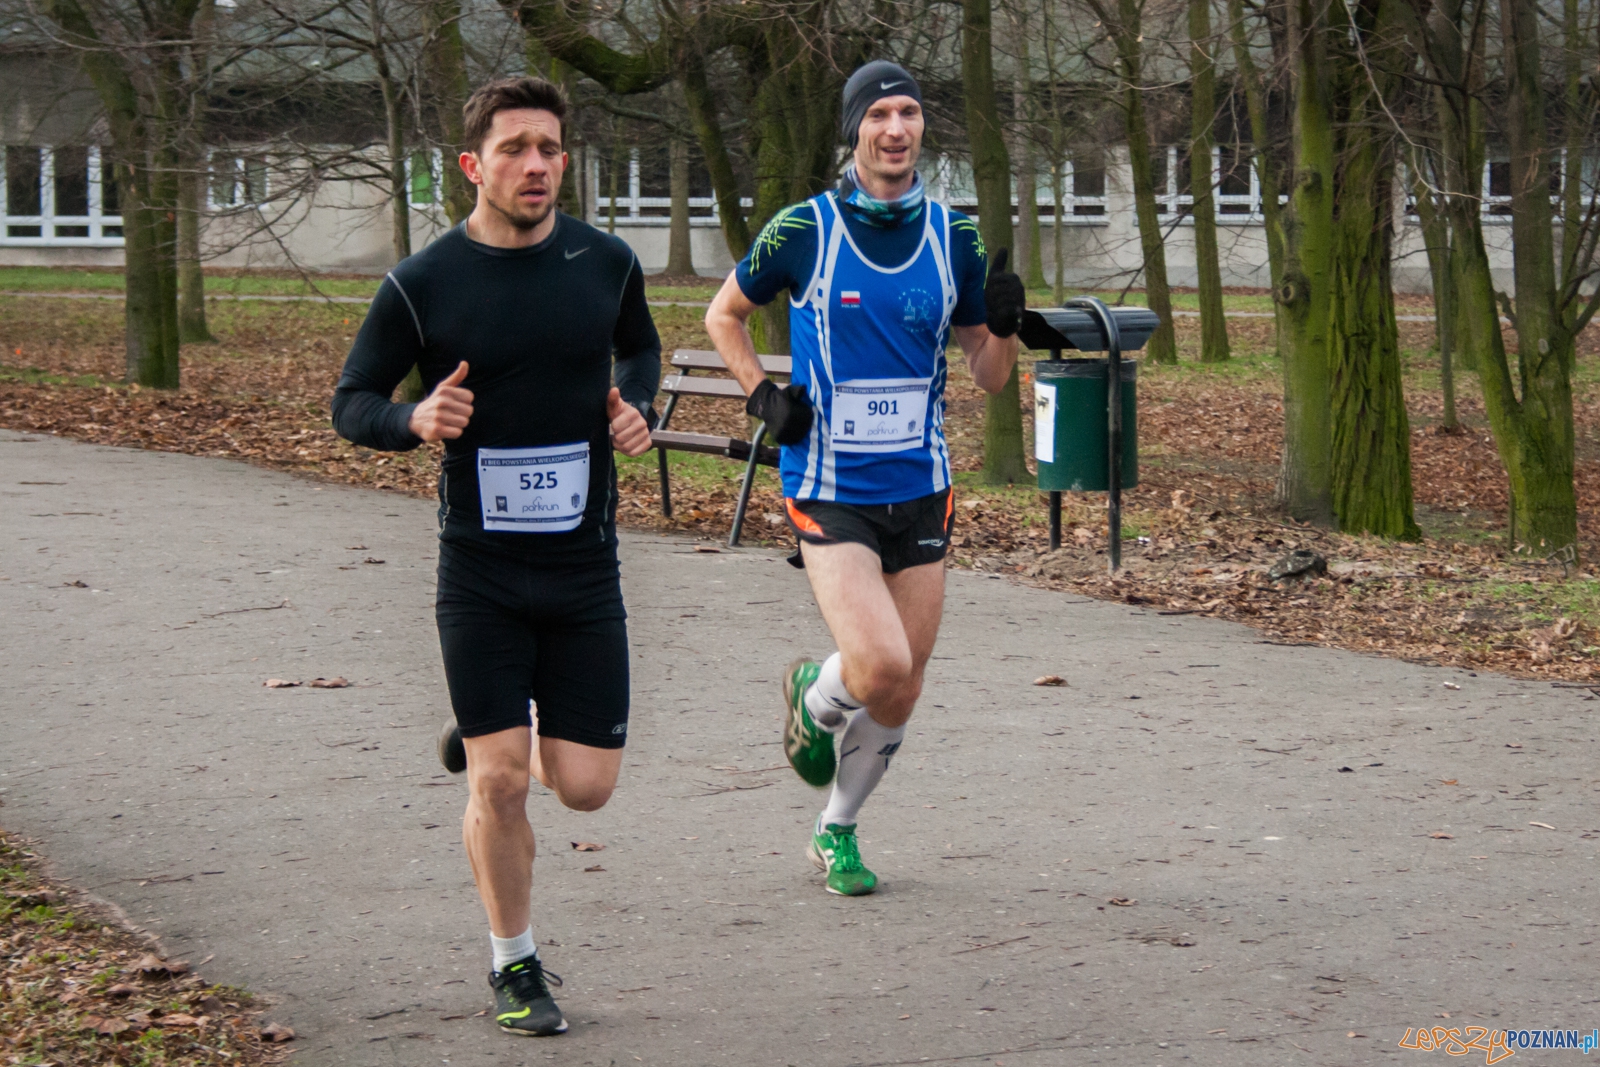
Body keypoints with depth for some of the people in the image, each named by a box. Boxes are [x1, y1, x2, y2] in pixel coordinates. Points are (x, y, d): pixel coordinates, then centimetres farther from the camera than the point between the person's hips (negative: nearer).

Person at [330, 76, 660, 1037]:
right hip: (479, 571, -2)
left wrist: (635, 405, 0)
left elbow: (641, 346, 21)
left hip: (584, 567, 2)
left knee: (586, 786, 0)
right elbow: (353, 400, 1)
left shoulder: (607, 263, 1)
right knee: (498, 783, -4)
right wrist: (415, 421, -20)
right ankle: (516, 968, 16)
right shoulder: (422, 284, -7)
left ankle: (509, 743, 36)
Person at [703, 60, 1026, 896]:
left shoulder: (955, 237, 2)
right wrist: (760, 394, -6)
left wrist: (1004, 326, -13)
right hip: (829, 492, -4)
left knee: (899, 694, 8)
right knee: (880, 665, -21)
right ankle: (813, 699, 15)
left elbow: (988, 376, 8)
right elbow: (723, 314, 10)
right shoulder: (804, 229, -7)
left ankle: (836, 831, 32)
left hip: (921, 489, 4)